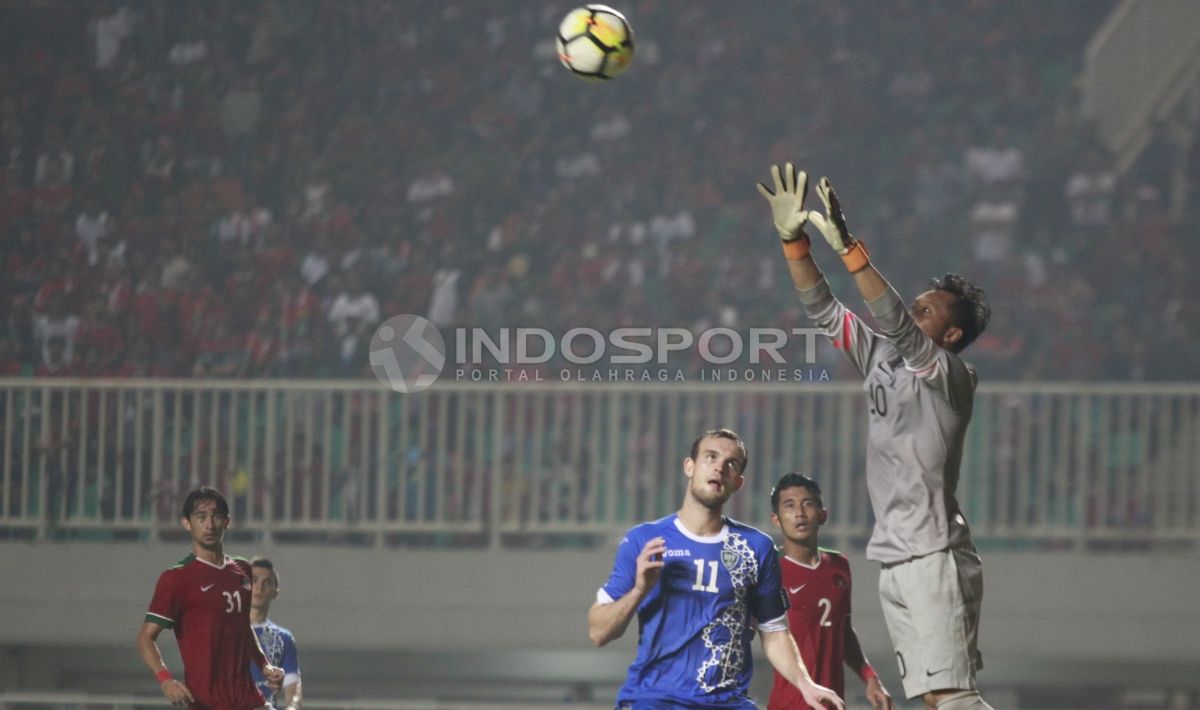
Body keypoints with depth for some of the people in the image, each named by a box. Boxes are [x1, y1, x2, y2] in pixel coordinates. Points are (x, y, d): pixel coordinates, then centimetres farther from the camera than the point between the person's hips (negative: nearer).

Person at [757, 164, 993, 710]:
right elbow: (823, 309, 14)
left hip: (935, 557, -8)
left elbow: (894, 322, -22)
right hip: (895, 562, 8)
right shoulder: (881, 359, 15)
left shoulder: (950, 374, -7)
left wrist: (846, 245, -29)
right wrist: (793, 238, 2)